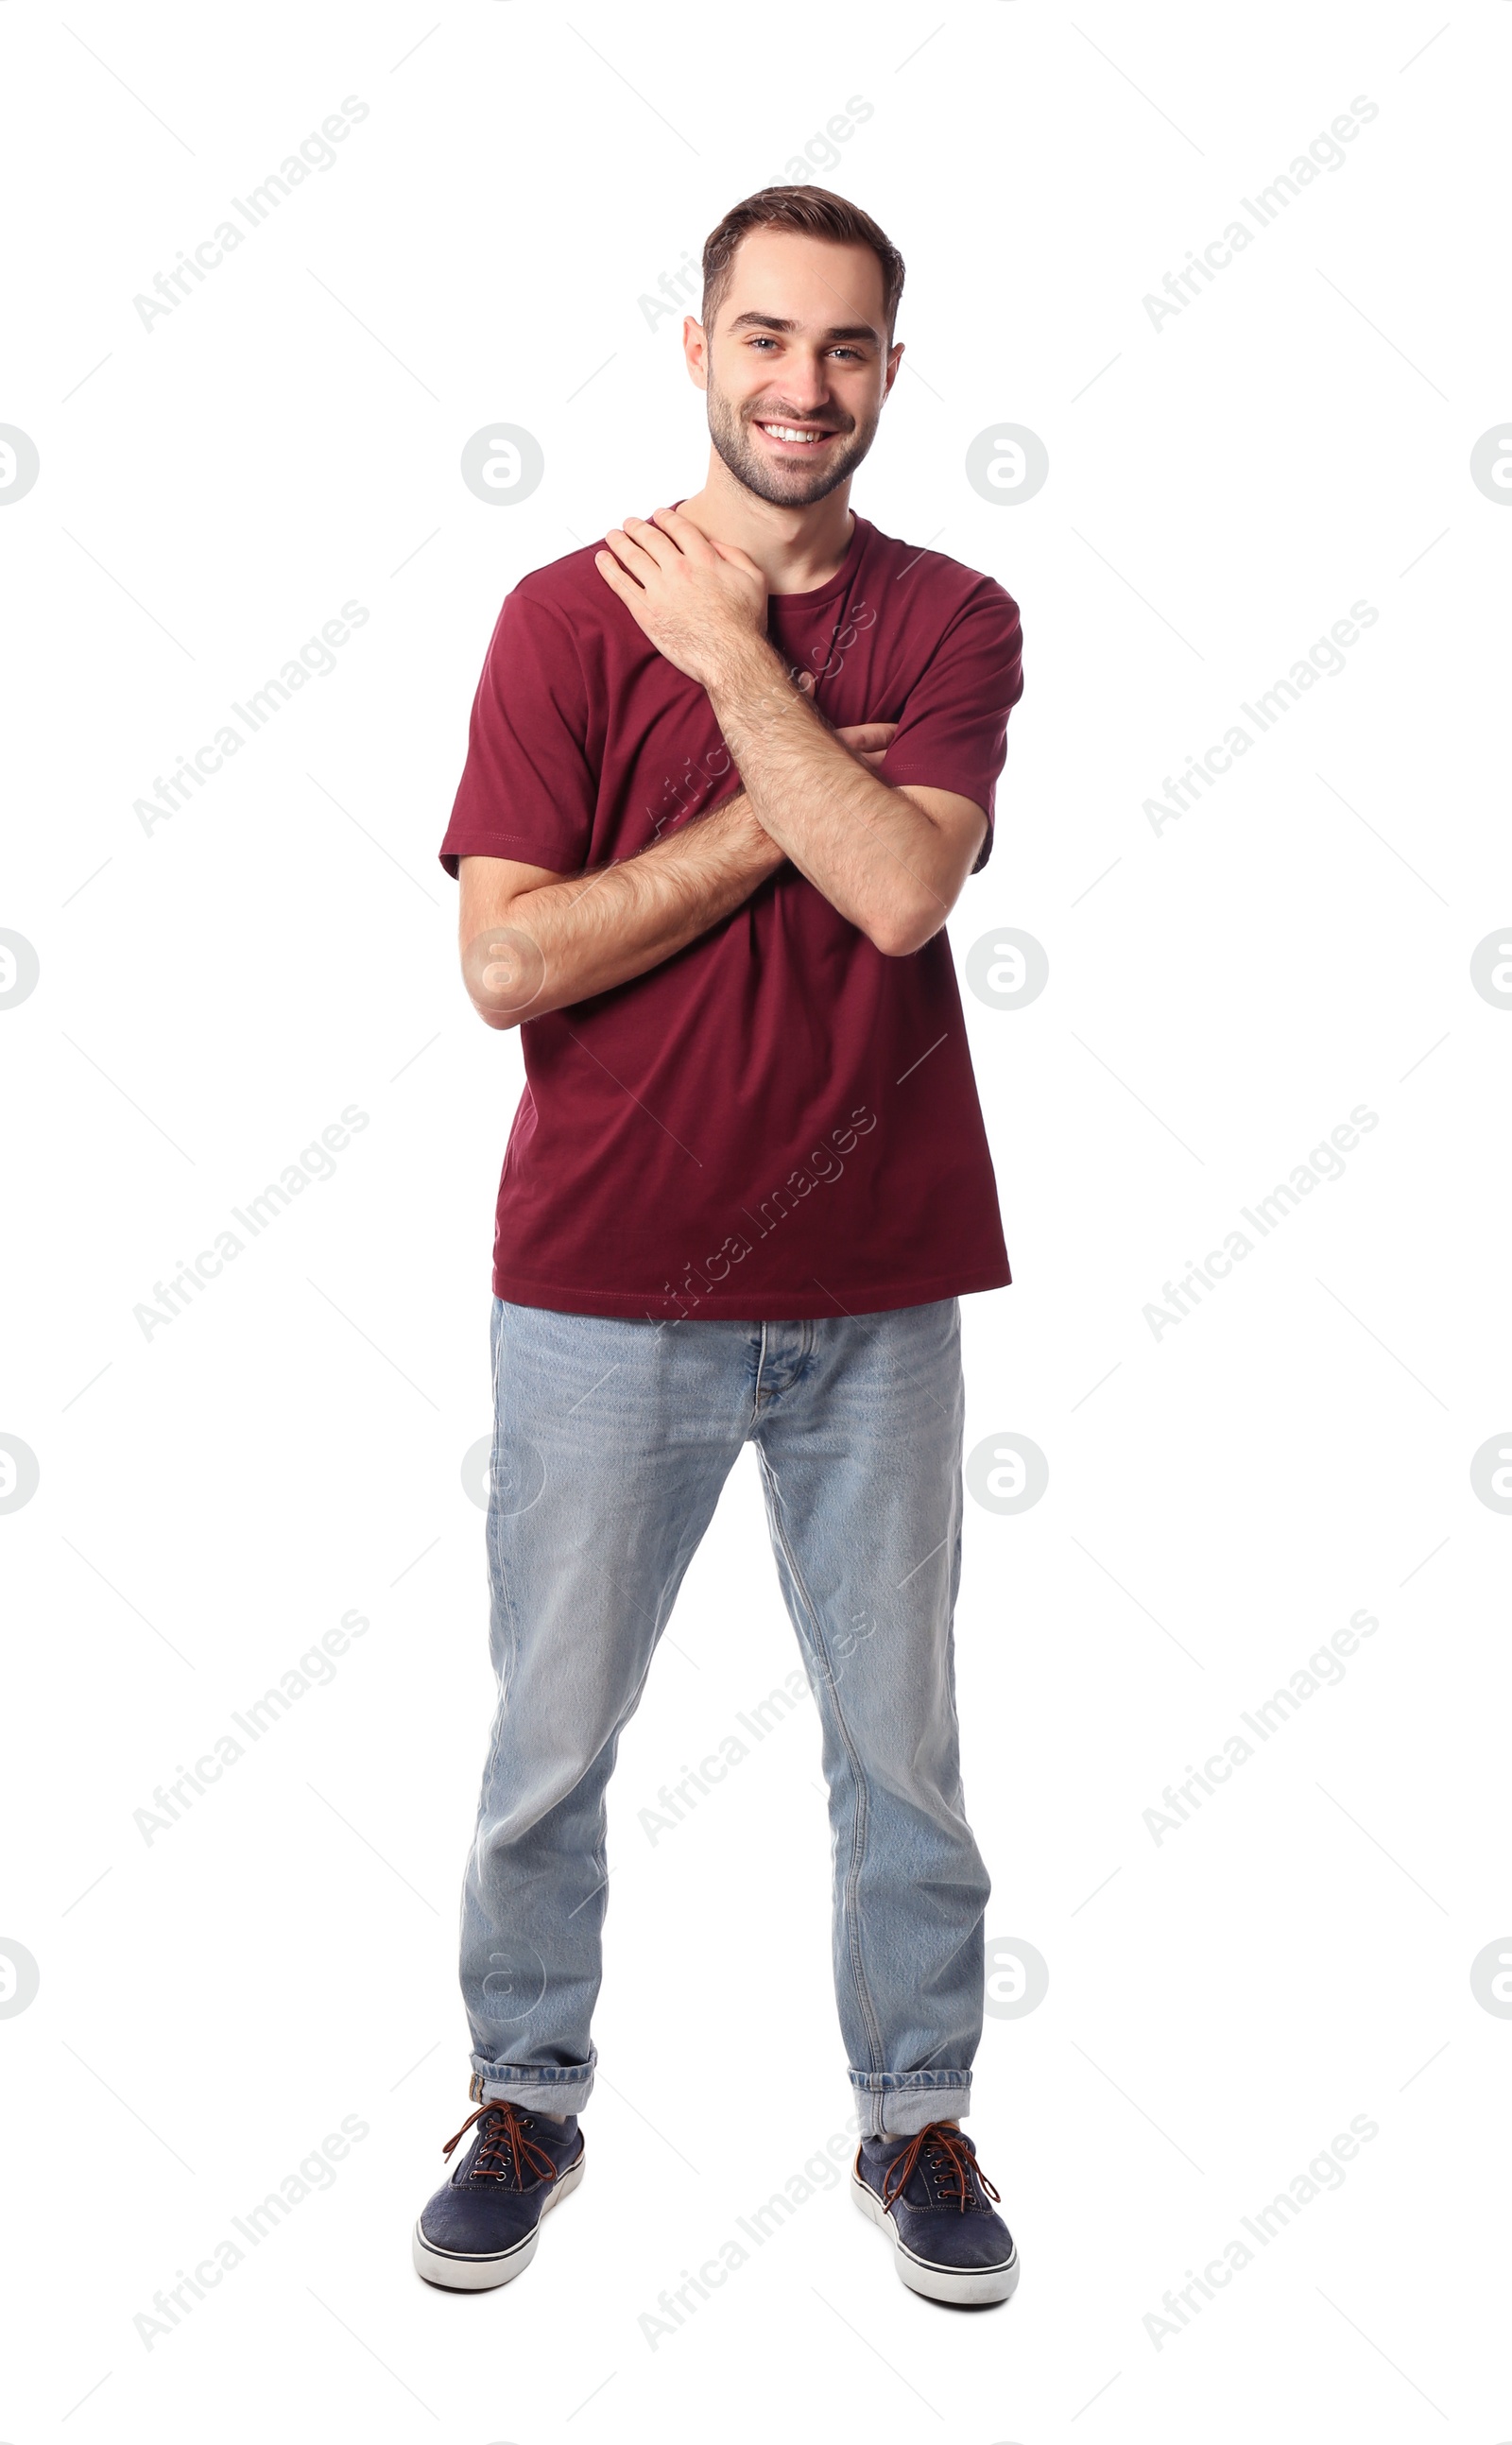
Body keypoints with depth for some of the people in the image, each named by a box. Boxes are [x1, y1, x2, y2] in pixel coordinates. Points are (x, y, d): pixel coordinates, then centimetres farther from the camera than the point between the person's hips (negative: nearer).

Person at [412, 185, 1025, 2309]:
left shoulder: (952, 620, 2)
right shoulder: (569, 614, -2)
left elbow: (901, 886, -17)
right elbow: (507, 961, -12)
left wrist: (735, 656, -13)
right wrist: (774, 813, -14)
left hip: (878, 1291, 1)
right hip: (606, 1285, -1)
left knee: (901, 1740, 13)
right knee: (552, 1737, 12)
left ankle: (917, 2114, 33)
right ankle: (530, 2095, 35)